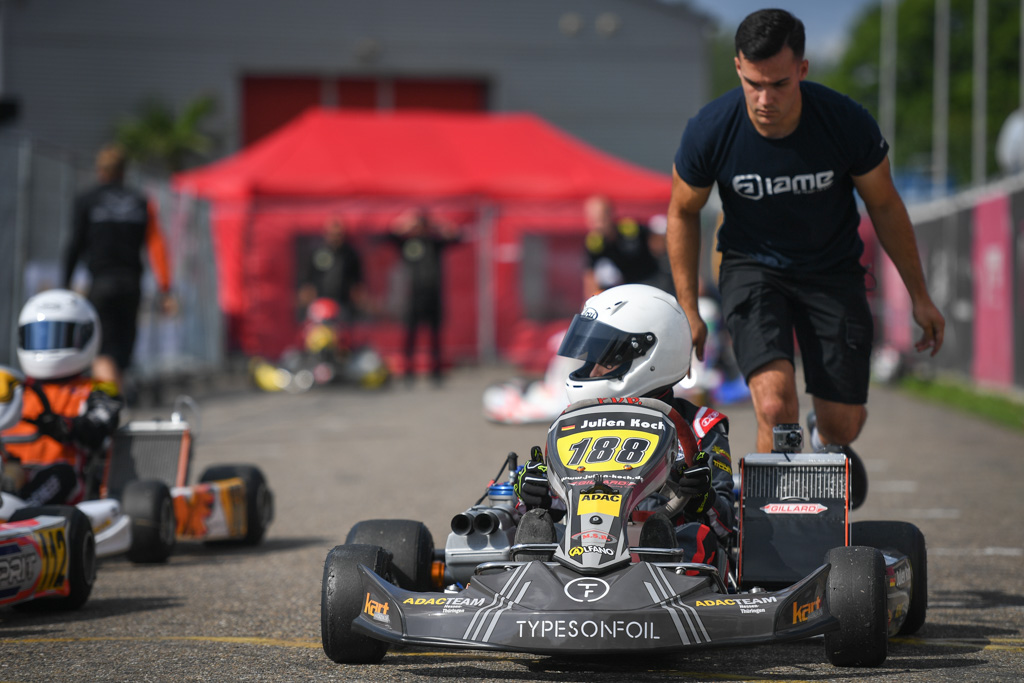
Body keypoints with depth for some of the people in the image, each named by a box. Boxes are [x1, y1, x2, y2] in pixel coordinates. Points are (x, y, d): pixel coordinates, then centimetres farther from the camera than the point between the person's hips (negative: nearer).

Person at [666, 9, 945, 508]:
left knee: (845, 422, 1)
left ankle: (827, 440, 41)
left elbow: (884, 206, -4)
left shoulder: (847, 123, -22)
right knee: (776, 403, -25)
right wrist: (689, 310, -2)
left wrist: (919, 296, 4)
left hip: (832, 271, 1)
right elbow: (683, 212, -1)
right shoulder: (710, 131, -21)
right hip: (752, 268, -1)